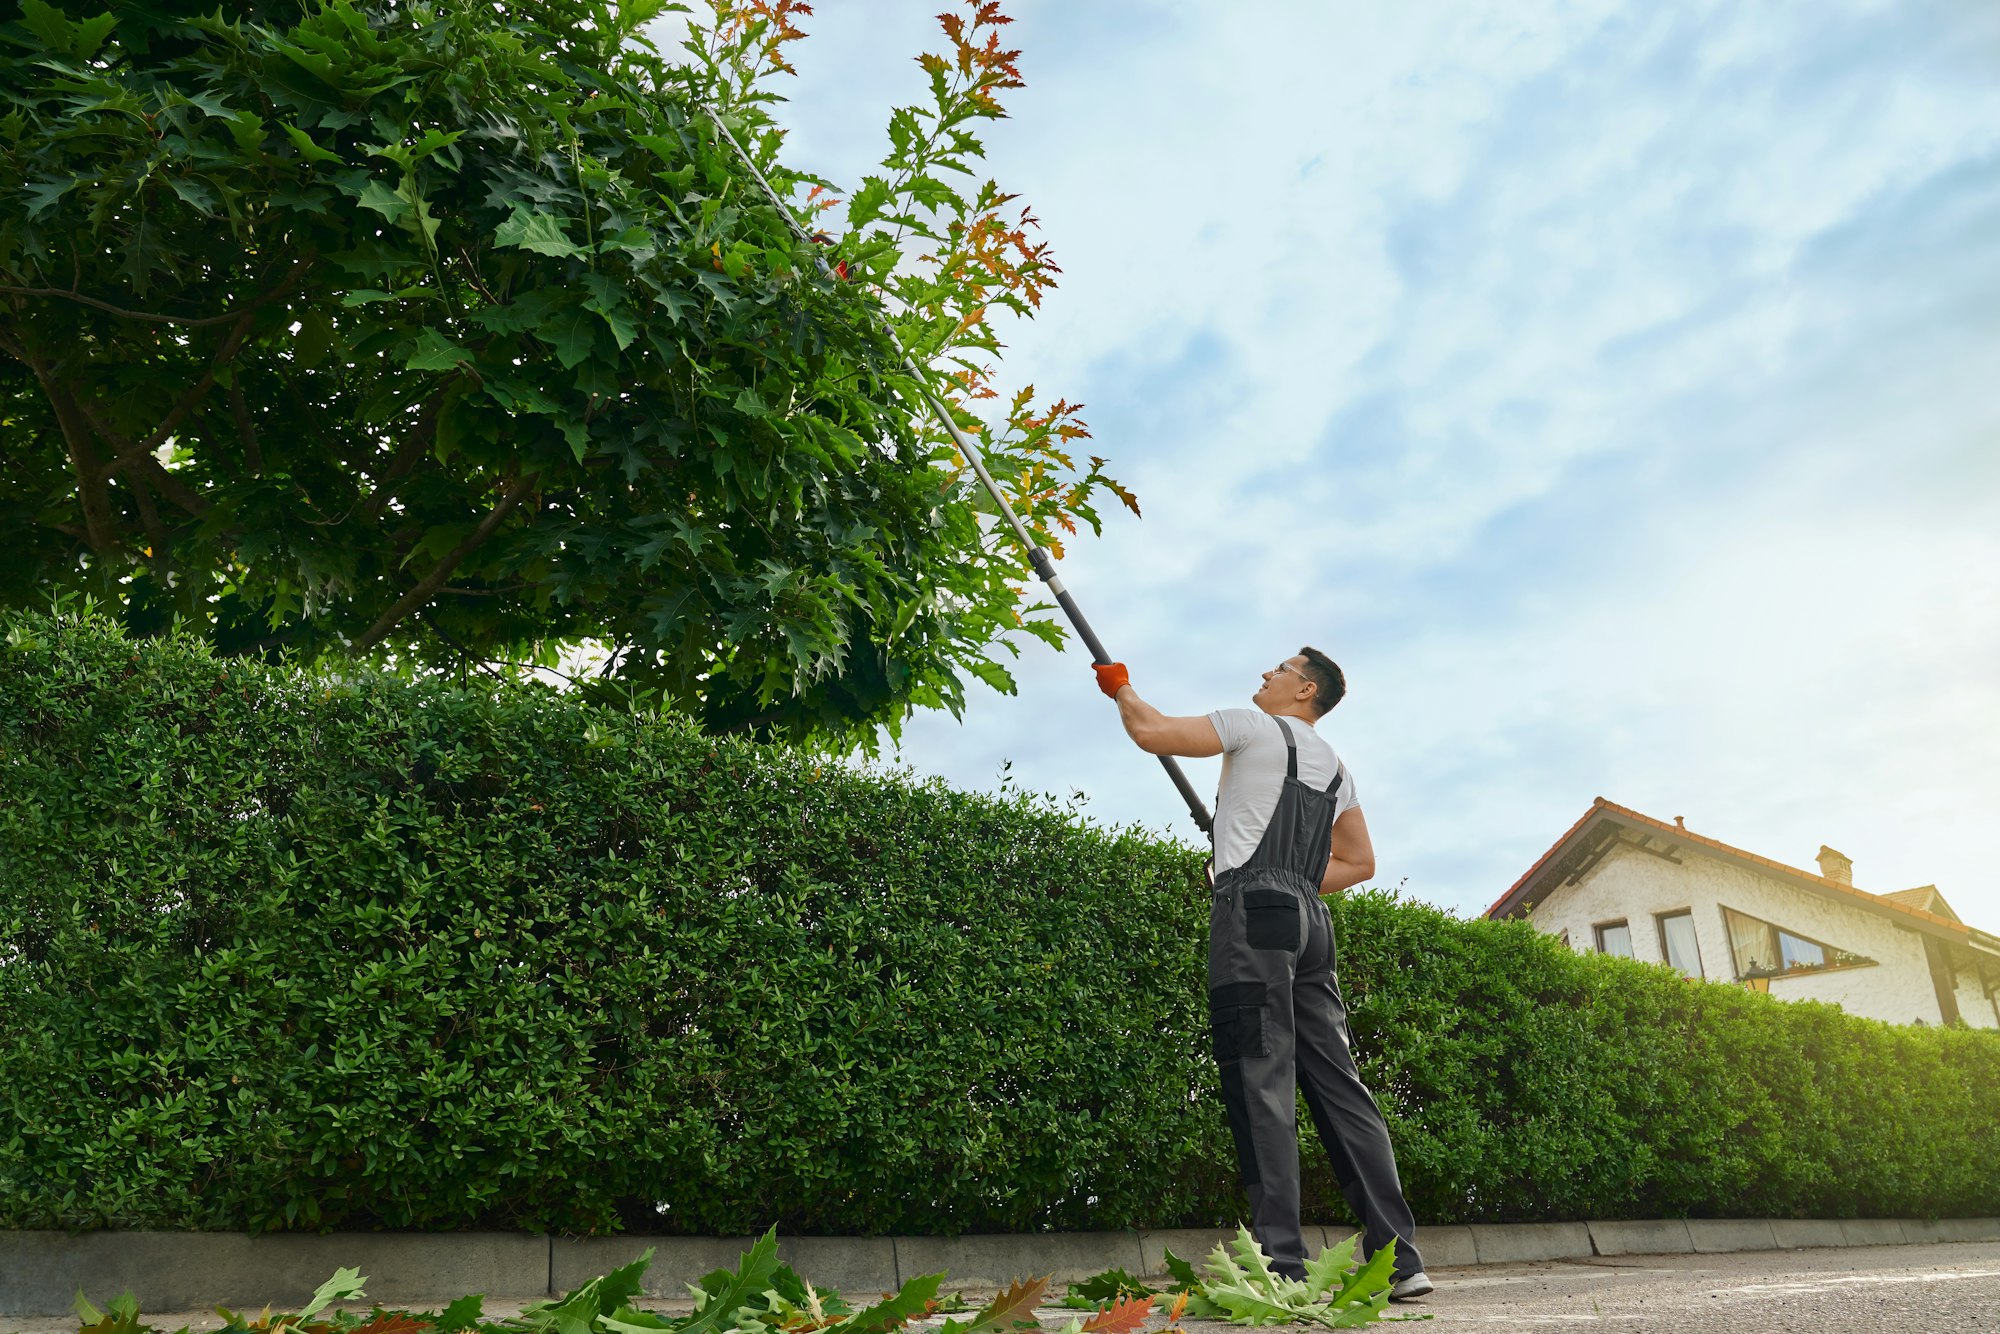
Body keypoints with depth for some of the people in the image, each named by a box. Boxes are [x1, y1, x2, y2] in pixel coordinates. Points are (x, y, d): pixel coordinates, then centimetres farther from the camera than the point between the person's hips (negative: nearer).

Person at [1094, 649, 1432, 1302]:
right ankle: (1399, 1257, 2)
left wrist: (1120, 688, 19)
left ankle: (1279, 1265, -17)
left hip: (1253, 911, -8)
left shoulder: (1255, 726, 4)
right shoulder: (1335, 766, 27)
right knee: (1337, 1083, 5)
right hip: (1310, 919, 8)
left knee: (1261, 1079, -13)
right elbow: (1360, 862, 29)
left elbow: (1152, 733, 0)